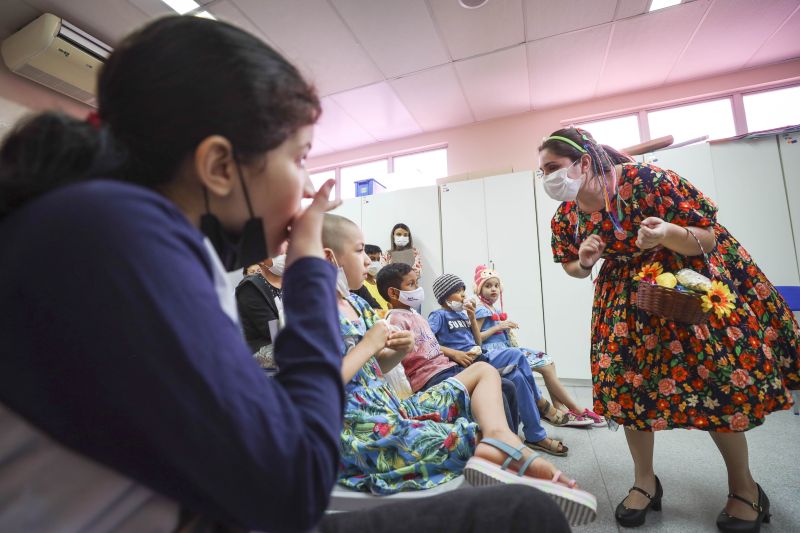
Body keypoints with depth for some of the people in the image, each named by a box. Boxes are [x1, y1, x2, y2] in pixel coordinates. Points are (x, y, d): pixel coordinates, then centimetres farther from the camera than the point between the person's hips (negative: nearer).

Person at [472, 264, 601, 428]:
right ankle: (578, 411, 1)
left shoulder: (495, 310, 19)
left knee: (547, 360, -2)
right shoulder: (482, 310, -8)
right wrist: (497, 327, -18)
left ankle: (559, 410, -8)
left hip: (506, 350, 9)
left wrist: (506, 330, 2)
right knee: (545, 364, -12)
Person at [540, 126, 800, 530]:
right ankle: (645, 481, 18)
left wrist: (668, 233, -41)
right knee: (625, 382, -2)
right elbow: (571, 267, 5)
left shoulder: (647, 181, -27)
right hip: (627, 295, 4)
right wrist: (583, 262, -18)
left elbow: (707, 240, -20)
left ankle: (744, 488, 23)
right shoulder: (566, 215, -11)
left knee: (717, 380, -3)